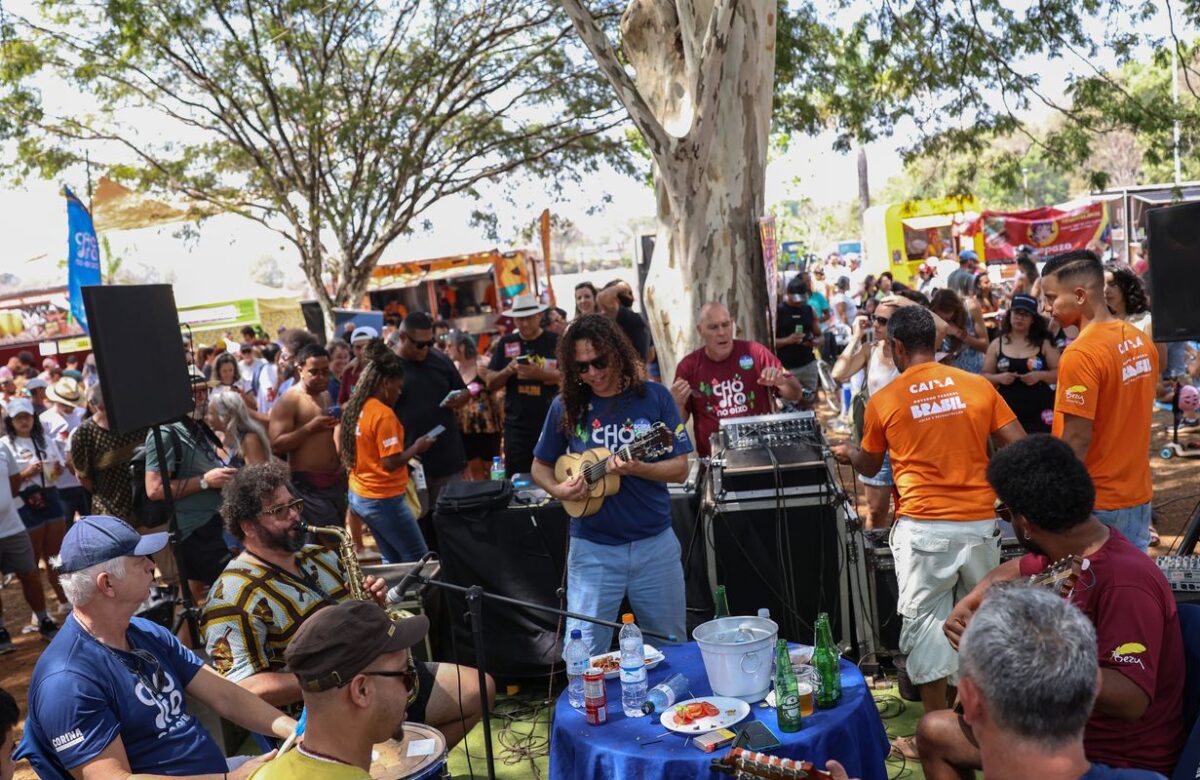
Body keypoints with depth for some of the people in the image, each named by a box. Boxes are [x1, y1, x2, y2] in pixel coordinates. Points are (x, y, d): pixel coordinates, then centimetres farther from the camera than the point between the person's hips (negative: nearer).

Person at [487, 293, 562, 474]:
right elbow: (490, 384, 9)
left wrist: (540, 373, -22)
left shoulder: (555, 341, -1)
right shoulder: (505, 344, 8)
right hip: (516, 425, 2)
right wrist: (507, 371, -11)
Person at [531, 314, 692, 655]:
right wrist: (559, 490, -11)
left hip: (655, 545, 1)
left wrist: (636, 468, -21)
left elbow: (680, 469, -3)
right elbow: (540, 466, 10)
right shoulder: (566, 405, -2)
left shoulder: (654, 397, -4)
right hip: (592, 549, 0)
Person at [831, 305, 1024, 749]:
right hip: (980, 521, 3)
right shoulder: (978, 387, 1)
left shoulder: (883, 401, -2)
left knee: (926, 619, 6)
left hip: (923, 527, -3)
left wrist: (847, 454, 34)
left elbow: (869, 467, 12)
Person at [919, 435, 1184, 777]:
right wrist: (964, 607, 0)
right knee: (934, 731, 13)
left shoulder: (1124, 583, -30)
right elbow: (1010, 572, 18)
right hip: (1063, 723, 9)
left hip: (1117, 759, -8)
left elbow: (1130, 700, -37)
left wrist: (1027, 656, -48)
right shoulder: (1066, 555, -2)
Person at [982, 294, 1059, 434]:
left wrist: (1040, 375, -14)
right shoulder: (996, 345, 5)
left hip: (1040, 412, -1)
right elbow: (985, 376, 8)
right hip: (1008, 412, 1)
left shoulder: (1044, 344, 3)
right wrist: (998, 378, -13)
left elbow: (1059, 373, 4)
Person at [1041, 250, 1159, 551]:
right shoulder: (1142, 341, 5)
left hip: (1095, 503, -8)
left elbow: (1076, 440, -21)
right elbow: (1130, 414, 13)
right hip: (1138, 496, 8)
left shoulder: (1080, 355, -21)